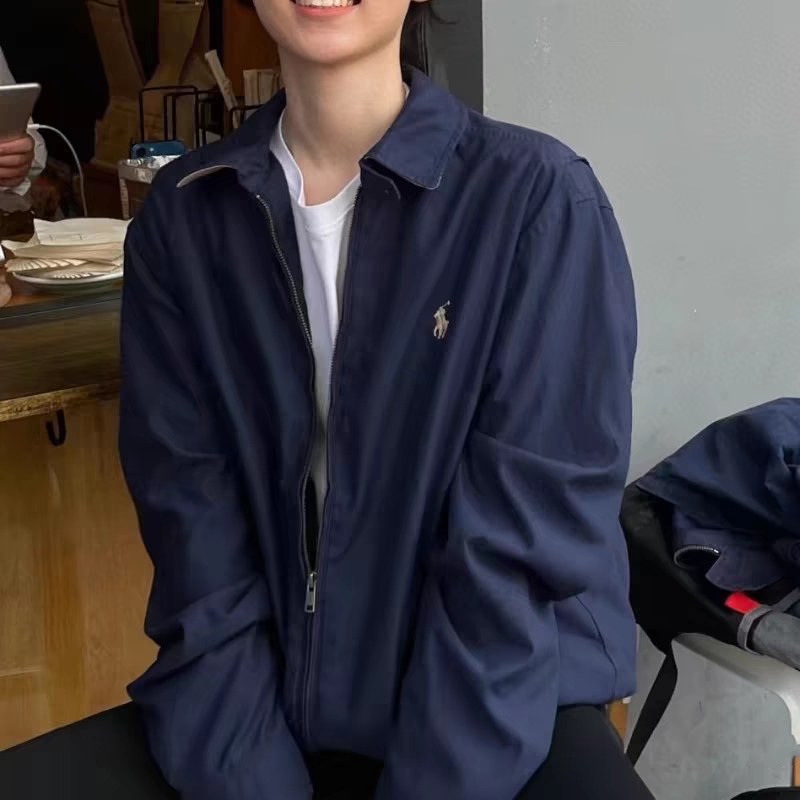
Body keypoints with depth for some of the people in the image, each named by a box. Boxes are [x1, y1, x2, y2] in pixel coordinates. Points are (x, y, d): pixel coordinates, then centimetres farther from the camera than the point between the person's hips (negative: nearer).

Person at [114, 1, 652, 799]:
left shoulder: (539, 197, -10)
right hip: (276, 697, 3)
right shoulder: (183, 214, 0)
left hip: (504, 708, -3)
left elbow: (524, 548, -13)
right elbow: (194, 531, -4)